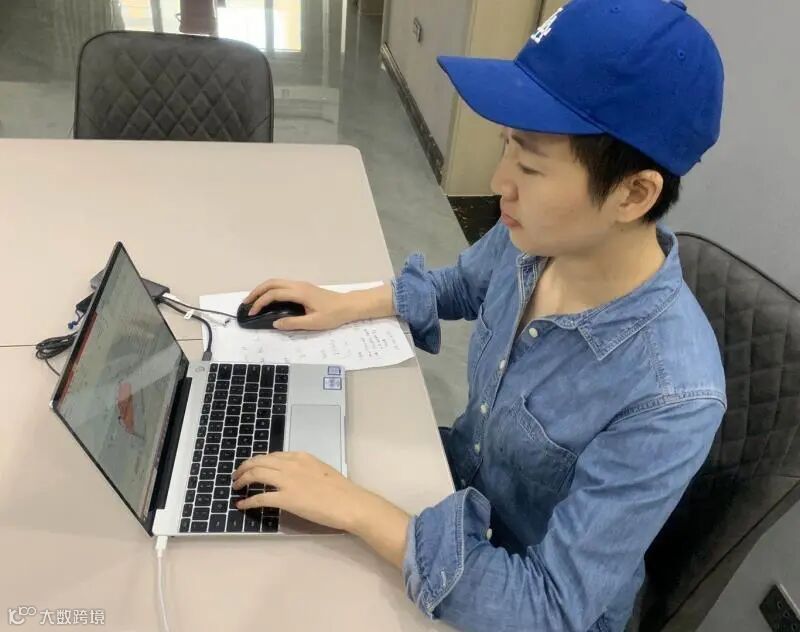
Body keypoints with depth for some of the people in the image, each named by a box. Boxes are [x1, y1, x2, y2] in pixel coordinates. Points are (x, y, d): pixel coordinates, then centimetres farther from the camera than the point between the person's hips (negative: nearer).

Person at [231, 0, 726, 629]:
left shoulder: (670, 398, -36)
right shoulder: (533, 238, -18)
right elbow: (459, 286, 6)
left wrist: (352, 506, -33)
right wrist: (345, 306, -2)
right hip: (458, 479, 5)